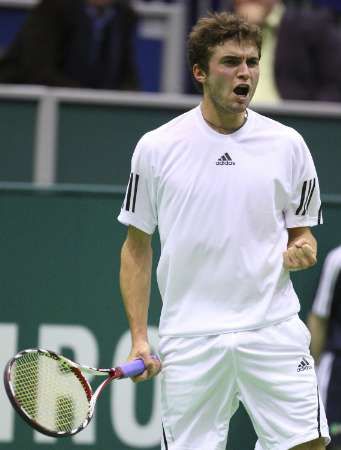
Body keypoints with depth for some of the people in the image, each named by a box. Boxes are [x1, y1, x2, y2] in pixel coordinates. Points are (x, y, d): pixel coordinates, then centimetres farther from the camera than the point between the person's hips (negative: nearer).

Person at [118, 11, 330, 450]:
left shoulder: (287, 144, 5)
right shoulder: (156, 148, 2)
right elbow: (137, 248, 8)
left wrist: (301, 249, -8)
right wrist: (139, 339, 1)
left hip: (273, 328, 1)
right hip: (188, 339, -1)